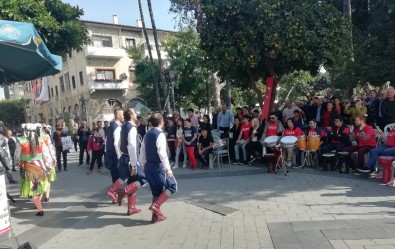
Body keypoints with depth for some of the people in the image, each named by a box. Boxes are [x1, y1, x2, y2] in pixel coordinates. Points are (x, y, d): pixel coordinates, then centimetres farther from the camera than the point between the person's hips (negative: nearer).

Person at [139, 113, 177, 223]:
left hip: (149, 166, 8)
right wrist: (168, 169, -20)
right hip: (158, 167, -8)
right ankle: (156, 205, -7)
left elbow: (142, 152, 14)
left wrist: (144, 165, 23)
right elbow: (162, 154, -23)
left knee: (156, 191, 18)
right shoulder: (160, 134, -15)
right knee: (172, 186, 7)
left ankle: (156, 215, 21)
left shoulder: (147, 134, 10)